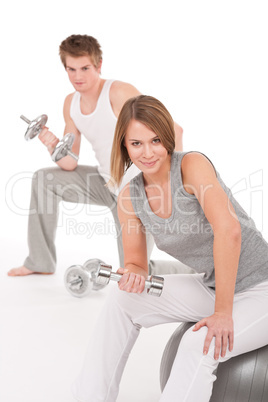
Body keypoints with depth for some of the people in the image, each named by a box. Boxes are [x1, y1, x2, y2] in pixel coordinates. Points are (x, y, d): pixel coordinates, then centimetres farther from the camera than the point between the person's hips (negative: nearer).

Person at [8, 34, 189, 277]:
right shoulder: (71, 104, 2)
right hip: (107, 183, 7)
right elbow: (70, 165, 3)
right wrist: (54, 146, -18)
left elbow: (173, 130, -25)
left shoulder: (119, 93, -21)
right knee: (44, 178, 3)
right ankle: (41, 263, 14)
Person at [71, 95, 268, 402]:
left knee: (198, 345, -30)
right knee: (122, 299, 2)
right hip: (210, 286, 7)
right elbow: (136, 261, 6)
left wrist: (223, 312, -32)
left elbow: (228, 230, -34)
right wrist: (134, 274, -19)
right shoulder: (130, 196, -3)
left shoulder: (192, 164, -22)